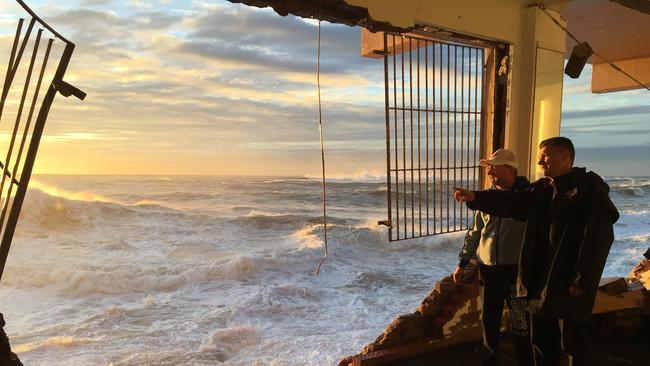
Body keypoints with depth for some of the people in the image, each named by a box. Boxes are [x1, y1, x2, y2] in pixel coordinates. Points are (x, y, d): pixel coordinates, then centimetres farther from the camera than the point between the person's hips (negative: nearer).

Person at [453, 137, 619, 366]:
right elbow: (514, 202, -1)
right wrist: (475, 198, -15)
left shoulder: (590, 187, -10)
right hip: (540, 279, 7)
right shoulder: (541, 188, 11)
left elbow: (599, 237, -16)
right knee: (541, 340, 17)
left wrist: (582, 281, -19)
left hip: (570, 282, -7)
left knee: (573, 344, 6)